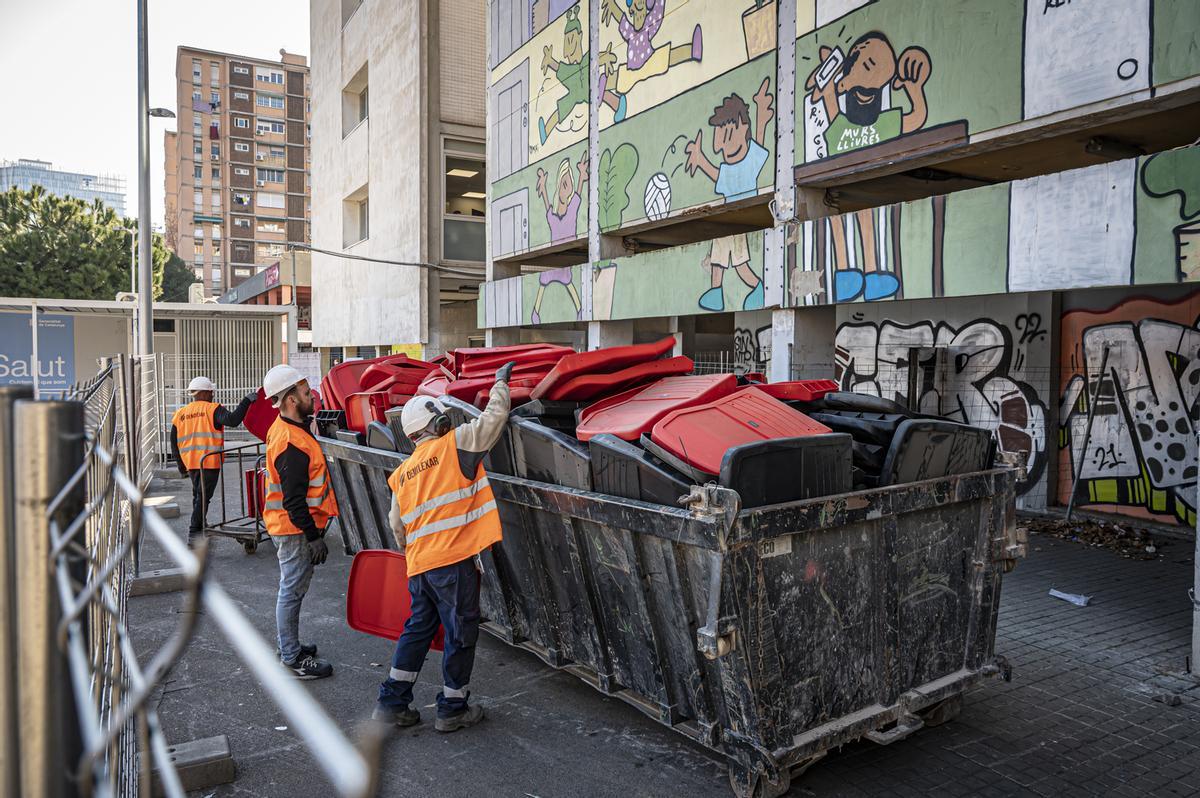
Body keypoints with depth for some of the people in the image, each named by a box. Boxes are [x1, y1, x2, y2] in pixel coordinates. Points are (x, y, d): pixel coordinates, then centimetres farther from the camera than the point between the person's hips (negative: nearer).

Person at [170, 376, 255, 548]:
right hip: (209, 462, -6)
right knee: (203, 497, -2)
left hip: (190, 463, 7)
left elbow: (174, 442, 13)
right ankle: (194, 533, -4)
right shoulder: (212, 409, -8)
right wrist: (247, 401, -15)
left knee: (198, 495, 20)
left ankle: (200, 529, 30)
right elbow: (233, 420, -24)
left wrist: (181, 465, 20)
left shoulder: (179, 414, 11)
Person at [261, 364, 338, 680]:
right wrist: (314, 536, -21)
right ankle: (293, 659, 12)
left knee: (292, 589, 21)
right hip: (295, 529, -11)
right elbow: (293, 500, -26)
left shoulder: (284, 429, 8)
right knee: (292, 591, 0)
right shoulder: (292, 443, -26)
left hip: (289, 526, 11)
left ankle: (289, 647, 35)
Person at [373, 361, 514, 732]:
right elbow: (494, 417, 1)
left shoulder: (401, 473, 15)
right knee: (461, 634, 7)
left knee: (417, 630, 20)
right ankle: (453, 709, 17)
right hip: (454, 561, -7)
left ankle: (392, 702, 24)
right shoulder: (455, 444, -4)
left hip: (418, 566, 7)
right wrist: (501, 381, 17)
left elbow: (397, 526, 20)